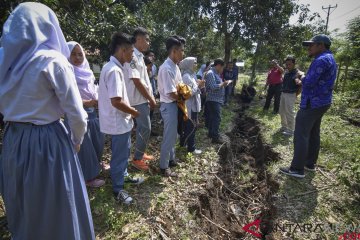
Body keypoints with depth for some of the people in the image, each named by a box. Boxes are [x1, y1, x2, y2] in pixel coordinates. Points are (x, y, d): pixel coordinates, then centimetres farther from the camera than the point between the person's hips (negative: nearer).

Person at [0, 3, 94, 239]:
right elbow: (76, 112, -14)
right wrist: (77, 139, 1)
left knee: (21, 208, 25)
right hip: (47, 141, -6)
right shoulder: (53, 60, -14)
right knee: (56, 207, 12)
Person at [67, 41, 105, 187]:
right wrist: (86, 103, -26)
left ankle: (94, 168, 41)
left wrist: (98, 100, 1)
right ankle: (88, 177, 19)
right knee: (85, 147, 3)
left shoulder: (86, 70, 10)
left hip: (92, 112, 8)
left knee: (98, 141, 18)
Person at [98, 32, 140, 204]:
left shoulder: (112, 67, 9)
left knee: (123, 152, 25)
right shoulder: (114, 70, -23)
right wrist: (133, 112, -13)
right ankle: (118, 189, 24)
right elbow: (116, 101, -28)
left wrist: (129, 110, 13)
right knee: (120, 156, 6)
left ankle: (123, 176, 45)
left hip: (120, 120, 10)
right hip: (119, 122, -10)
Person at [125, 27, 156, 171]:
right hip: (139, 100, -10)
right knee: (145, 128, -4)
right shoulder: (132, 56, -17)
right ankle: (137, 159, 10)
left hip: (143, 99, 10)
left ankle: (140, 153, 31)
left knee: (142, 128, 17)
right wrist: (151, 99, -14)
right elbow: (137, 82, -21)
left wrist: (151, 97, 14)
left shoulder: (139, 56, 14)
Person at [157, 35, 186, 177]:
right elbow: (172, 94, -23)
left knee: (173, 135, 20)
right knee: (169, 137, 1)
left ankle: (171, 159, 38)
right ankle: (164, 167, 17)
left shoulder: (175, 66, 7)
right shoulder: (166, 69, -24)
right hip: (169, 105, -10)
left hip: (175, 104, 10)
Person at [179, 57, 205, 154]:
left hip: (191, 105, 10)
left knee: (186, 125, 20)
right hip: (190, 106, -10)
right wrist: (198, 86, -18)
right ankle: (191, 148, 11)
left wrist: (198, 85, 1)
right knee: (191, 127, 0)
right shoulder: (186, 76, -20)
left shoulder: (191, 75, 11)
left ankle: (183, 142, 34)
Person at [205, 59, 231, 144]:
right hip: (214, 100, -10)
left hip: (216, 100, 10)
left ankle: (211, 133, 26)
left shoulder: (216, 73, 16)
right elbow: (213, 87, -25)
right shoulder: (211, 73, -17)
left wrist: (223, 84, 9)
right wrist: (223, 83, -14)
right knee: (217, 118, -9)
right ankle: (215, 137, -4)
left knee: (213, 117, 16)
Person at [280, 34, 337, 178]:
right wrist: (303, 79, 5)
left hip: (312, 104, -11)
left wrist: (301, 76, -4)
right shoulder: (329, 58, 16)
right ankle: (310, 164, 26)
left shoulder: (321, 60, -18)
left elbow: (309, 82, -24)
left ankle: (297, 169, -2)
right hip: (321, 102, 11)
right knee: (313, 134, 15)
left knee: (301, 135, -7)